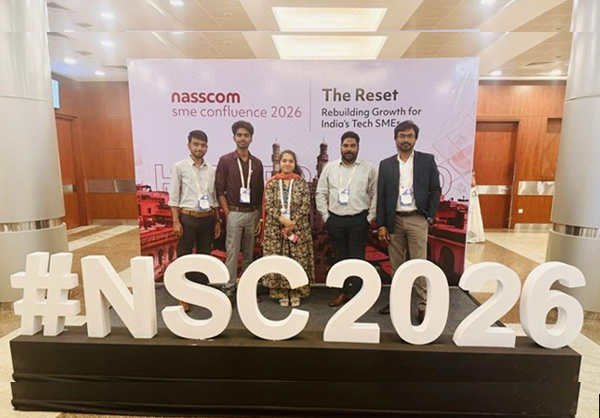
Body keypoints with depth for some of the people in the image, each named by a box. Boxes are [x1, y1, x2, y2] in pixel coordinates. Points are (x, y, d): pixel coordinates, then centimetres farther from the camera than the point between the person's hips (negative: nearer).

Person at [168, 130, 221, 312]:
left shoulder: (211, 170, 7)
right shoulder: (179, 167, -2)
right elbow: (173, 196, -4)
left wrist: (217, 220, 9)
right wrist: (176, 221, -10)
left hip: (208, 218, 4)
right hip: (188, 218, -3)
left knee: (204, 256, 12)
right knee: (184, 257, 4)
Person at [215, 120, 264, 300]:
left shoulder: (257, 163, 8)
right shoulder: (225, 161, -3)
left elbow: (260, 192, 10)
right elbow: (220, 191, -5)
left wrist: (260, 218, 5)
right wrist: (228, 215, -10)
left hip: (253, 214, 4)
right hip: (234, 214, -4)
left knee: (249, 253, 12)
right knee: (232, 253, -1)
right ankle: (228, 289, 9)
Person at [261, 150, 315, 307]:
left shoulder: (301, 182, 3)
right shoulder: (272, 183, 3)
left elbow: (306, 205, -4)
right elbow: (268, 205, -4)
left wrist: (293, 221, -14)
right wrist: (282, 219, -16)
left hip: (299, 228, 0)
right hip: (275, 228, 0)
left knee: (298, 260, 3)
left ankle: (296, 292, 18)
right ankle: (281, 293, 17)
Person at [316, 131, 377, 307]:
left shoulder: (368, 168, 2)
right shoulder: (329, 168, 6)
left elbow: (375, 194, 3)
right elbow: (320, 193, 7)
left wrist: (370, 217, -3)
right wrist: (326, 216, 2)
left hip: (358, 220, -2)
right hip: (335, 220, 2)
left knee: (357, 258, 1)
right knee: (340, 257, 11)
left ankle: (355, 295, 11)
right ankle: (344, 291, 24)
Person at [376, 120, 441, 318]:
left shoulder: (427, 160, 3)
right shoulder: (386, 164, 6)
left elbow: (435, 190, 4)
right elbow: (381, 196, 4)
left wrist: (430, 217, -3)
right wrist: (381, 224, 0)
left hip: (417, 219, -2)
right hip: (394, 220, 2)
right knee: (396, 265, 10)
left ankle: (422, 306, 10)